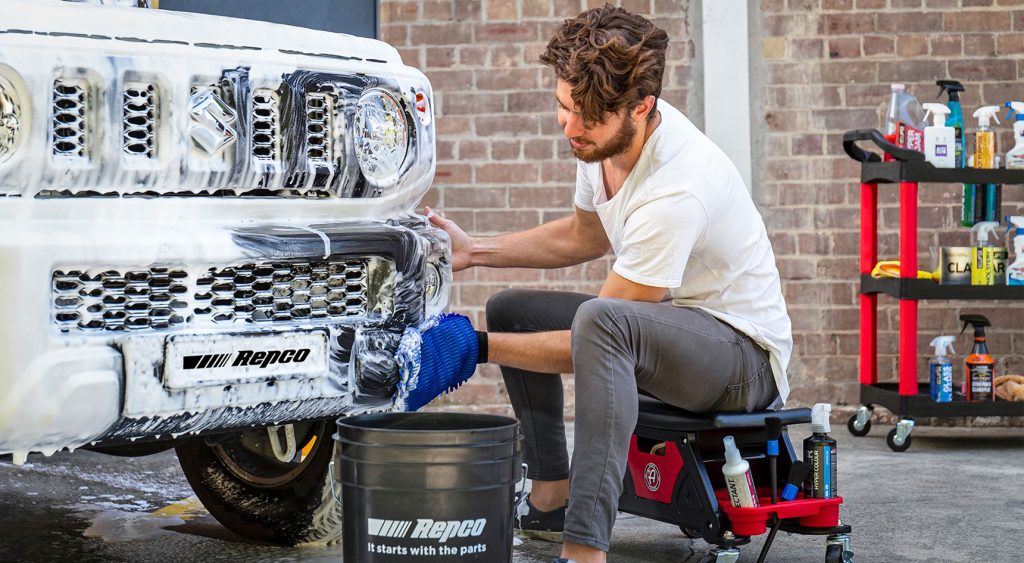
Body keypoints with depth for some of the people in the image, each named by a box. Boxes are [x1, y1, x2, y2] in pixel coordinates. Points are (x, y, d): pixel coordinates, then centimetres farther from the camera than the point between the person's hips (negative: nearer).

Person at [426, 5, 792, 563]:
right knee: (510, 310, 12)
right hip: (666, 329, 10)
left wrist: (476, 348, -22)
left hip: (746, 353, -10)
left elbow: (597, 336, -26)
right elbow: (585, 235, 17)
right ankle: (550, 497, 18)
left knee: (601, 320, -38)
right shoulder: (603, 135, -5)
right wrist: (475, 250, 7)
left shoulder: (675, 190, -32)